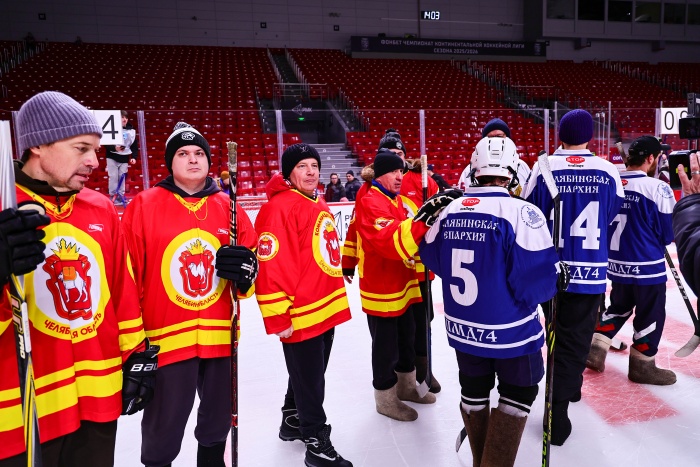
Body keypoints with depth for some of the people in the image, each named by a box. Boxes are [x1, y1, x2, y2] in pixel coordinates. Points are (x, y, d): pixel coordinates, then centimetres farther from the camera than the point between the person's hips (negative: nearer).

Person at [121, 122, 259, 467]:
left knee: (217, 422, 20)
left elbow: (252, 261, 9)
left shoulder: (229, 208, 5)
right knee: (162, 432, 8)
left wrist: (245, 268, -14)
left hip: (220, 337, 4)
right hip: (166, 339, -3)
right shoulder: (144, 206, -5)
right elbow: (127, 275, -5)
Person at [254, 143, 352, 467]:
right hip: (301, 316, -9)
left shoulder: (320, 206, 13)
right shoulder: (279, 208, -17)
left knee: (309, 375, 23)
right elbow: (270, 266, -21)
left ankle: (292, 421, 44)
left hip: (325, 310, 9)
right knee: (309, 381, 5)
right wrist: (278, 316, -20)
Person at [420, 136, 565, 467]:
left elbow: (431, 258, 9)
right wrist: (558, 277, 1)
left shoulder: (451, 210, -3)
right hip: (509, 330, -5)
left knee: (474, 392, 22)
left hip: (462, 327, 5)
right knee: (519, 394, 17)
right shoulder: (521, 212, -20)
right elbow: (537, 279, -20)